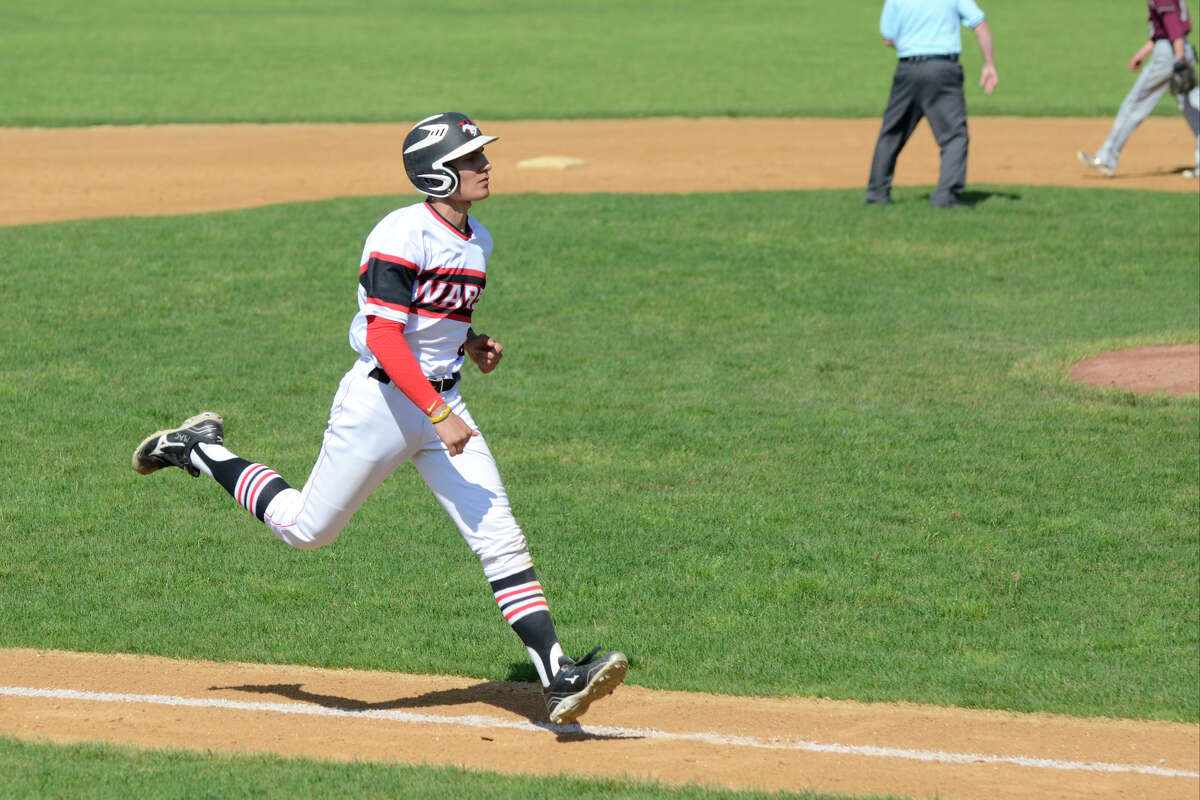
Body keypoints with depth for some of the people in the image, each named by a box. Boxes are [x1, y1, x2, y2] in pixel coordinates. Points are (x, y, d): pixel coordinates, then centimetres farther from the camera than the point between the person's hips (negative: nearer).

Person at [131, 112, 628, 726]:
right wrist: (440, 415, -29)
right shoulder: (401, 236, -18)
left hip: (443, 402, 7)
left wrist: (471, 344, 6)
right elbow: (384, 337, -24)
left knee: (500, 539, -6)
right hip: (380, 399, -7)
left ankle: (558, 676, -11)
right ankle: (201, 450, 30)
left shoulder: (476, 241, 9)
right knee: (308, 528, 8)